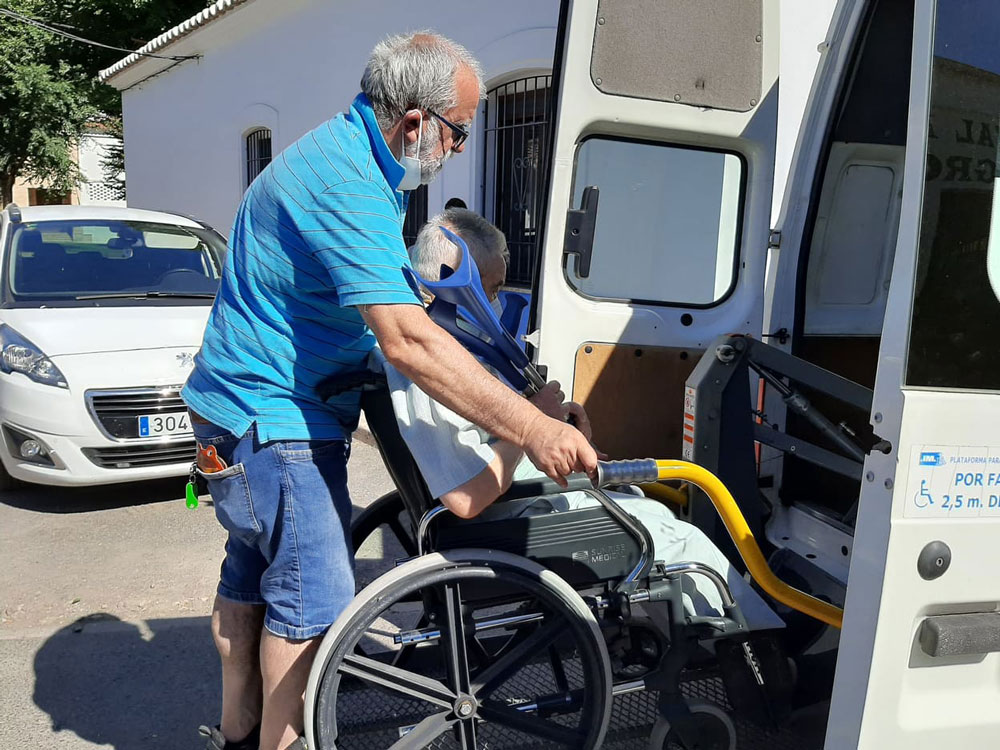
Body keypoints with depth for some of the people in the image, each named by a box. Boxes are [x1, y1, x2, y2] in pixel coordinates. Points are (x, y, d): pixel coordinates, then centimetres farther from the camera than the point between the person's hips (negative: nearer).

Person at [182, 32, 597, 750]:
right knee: (313, 596, -4)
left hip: (251, 404, 11)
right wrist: (533, 429, -38)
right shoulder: (345, 179, -26)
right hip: (275, 419, -11)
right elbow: (407, 340, -37)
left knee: (253, 573, 20)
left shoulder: (348, 154, 9)